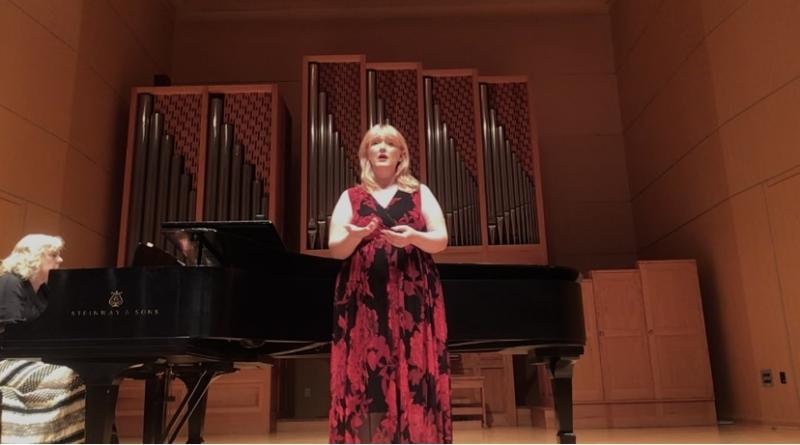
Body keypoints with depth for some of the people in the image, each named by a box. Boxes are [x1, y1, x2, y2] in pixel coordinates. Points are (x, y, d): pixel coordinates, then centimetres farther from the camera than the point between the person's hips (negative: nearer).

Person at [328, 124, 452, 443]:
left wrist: (414, 237, -16)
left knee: (415, 374, -5)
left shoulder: (420, 193, 13)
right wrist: (354, 236, -20)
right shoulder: (350, 197, 13)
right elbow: (335, 248, 3)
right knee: (367, 376, -5)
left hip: (413, 299, 0)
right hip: (364, 301, 0)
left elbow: (441, 239, 4)